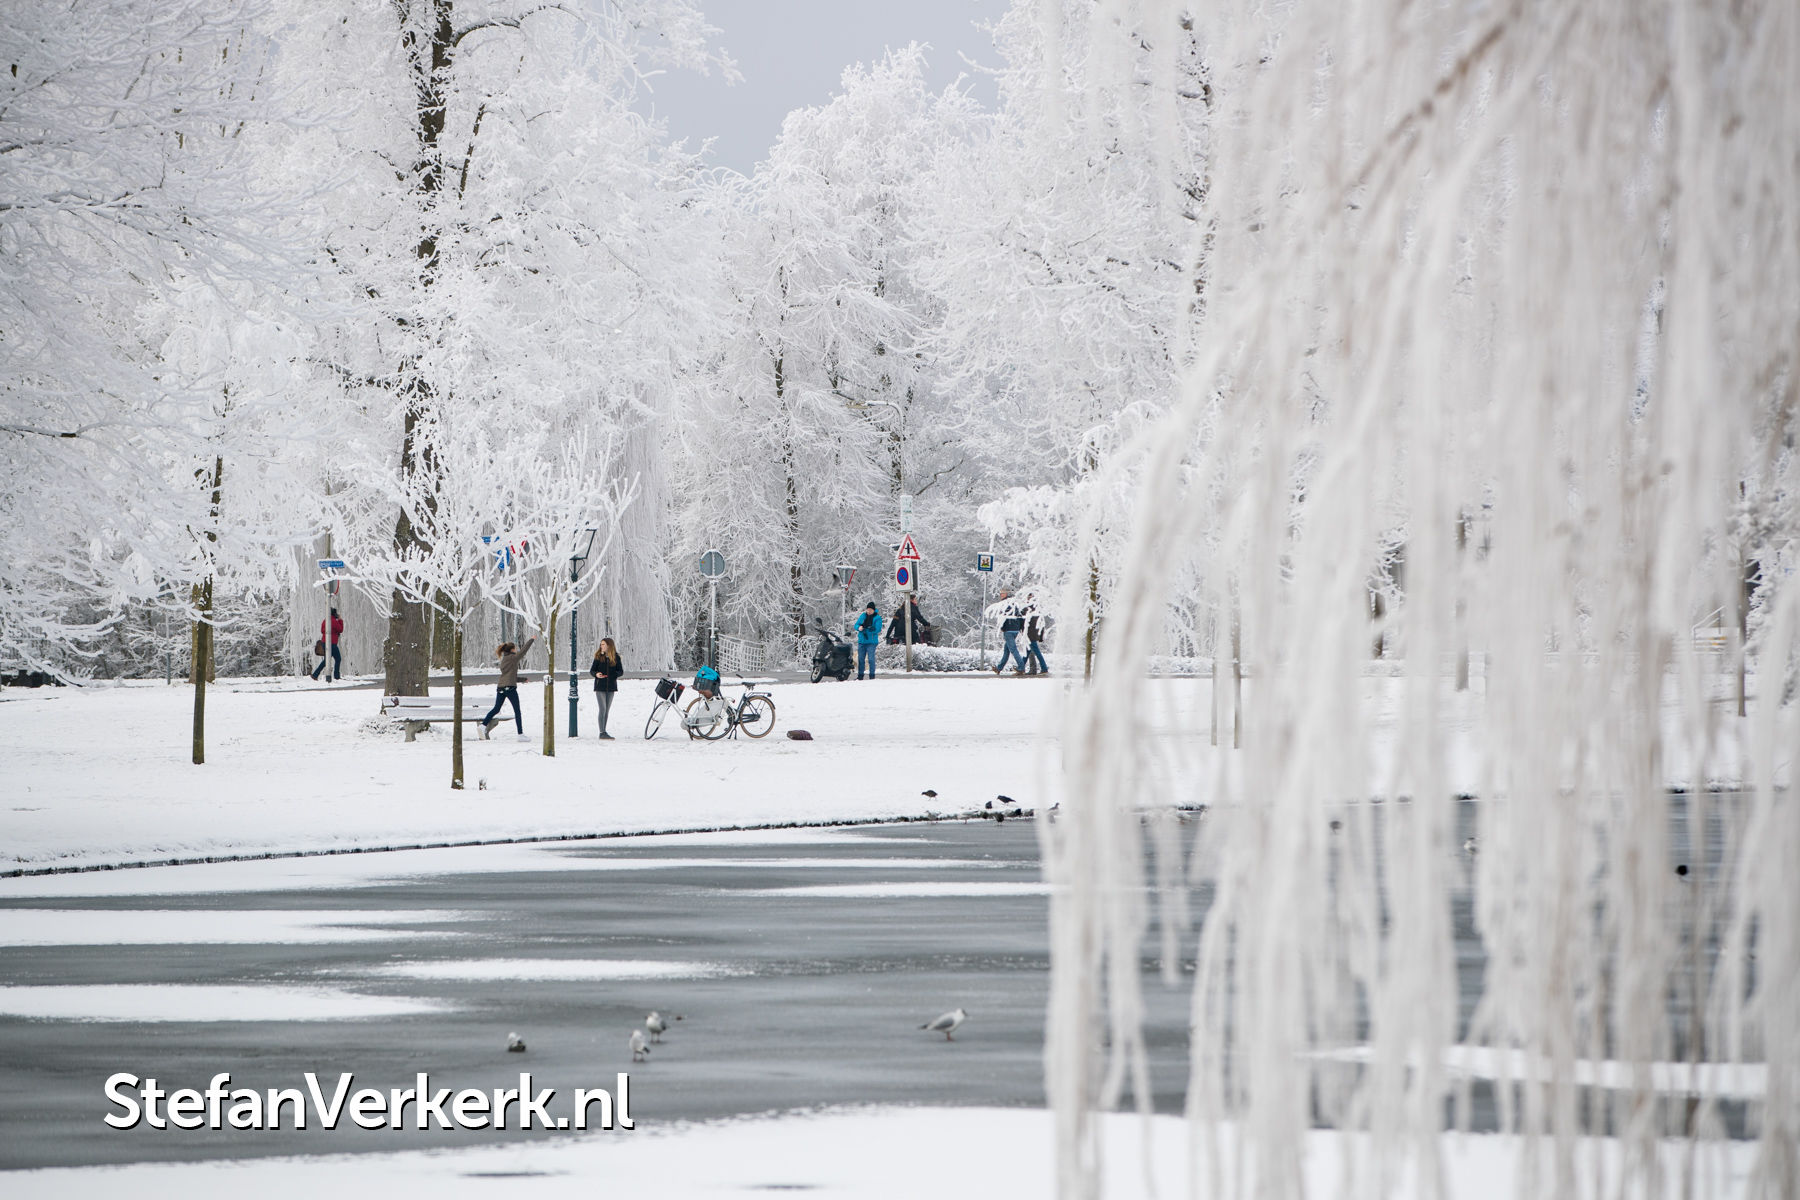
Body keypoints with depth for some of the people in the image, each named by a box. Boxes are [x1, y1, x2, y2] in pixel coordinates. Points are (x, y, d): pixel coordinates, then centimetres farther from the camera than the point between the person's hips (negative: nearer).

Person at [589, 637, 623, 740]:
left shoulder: (616, 657, 2)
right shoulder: (598, 657, 0)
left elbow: (620, 671, 4)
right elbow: (592, 670, 3)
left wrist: (614, 675, -16)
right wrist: (596, 674, -19)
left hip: (611, 687, 2)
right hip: (600, 687, -2)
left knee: (607, 710, 9)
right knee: (602, 709, -9)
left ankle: (604, 731, 17)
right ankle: (602, 732, -8)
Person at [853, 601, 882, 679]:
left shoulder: (877, 618, -3)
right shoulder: (863, 616, 11)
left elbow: (877, 629, -14)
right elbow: (856, 625, 11)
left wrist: (865, 630, -22)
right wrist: (859, 627, -14)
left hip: (871, 641, -5)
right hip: (861, 640, 5)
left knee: (871, 659, -9)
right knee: (860, 659, 7)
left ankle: (872, 675, -3)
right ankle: (860, 675, 15)